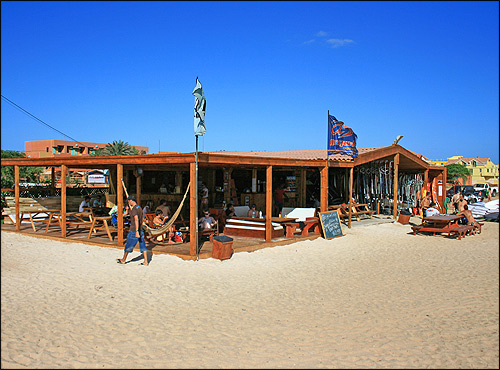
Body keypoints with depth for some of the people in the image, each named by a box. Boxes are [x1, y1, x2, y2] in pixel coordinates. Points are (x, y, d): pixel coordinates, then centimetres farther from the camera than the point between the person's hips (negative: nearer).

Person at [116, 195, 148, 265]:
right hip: (141, 230, 8)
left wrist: (137, 231, -32)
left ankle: (123, 260, 25)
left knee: (128, 245, 9)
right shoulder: (139, 208, 10)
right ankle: (145, 261, 2)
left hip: (134, 230, -8)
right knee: (143, 246, 5)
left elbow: (136, 220, -28)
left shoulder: (134, 209, -17)